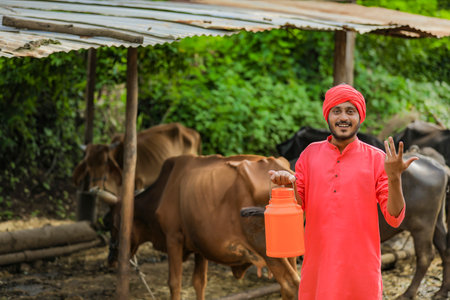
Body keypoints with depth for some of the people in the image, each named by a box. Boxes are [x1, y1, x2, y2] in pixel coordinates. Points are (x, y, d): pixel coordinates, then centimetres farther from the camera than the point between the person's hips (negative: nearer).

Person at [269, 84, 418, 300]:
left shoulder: (377, 159, -1)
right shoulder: (310, 154, 6)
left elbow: (394, 218, -5)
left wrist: (394, 178, -20)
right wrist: (287, 184, -12)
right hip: (318, 266, 2)